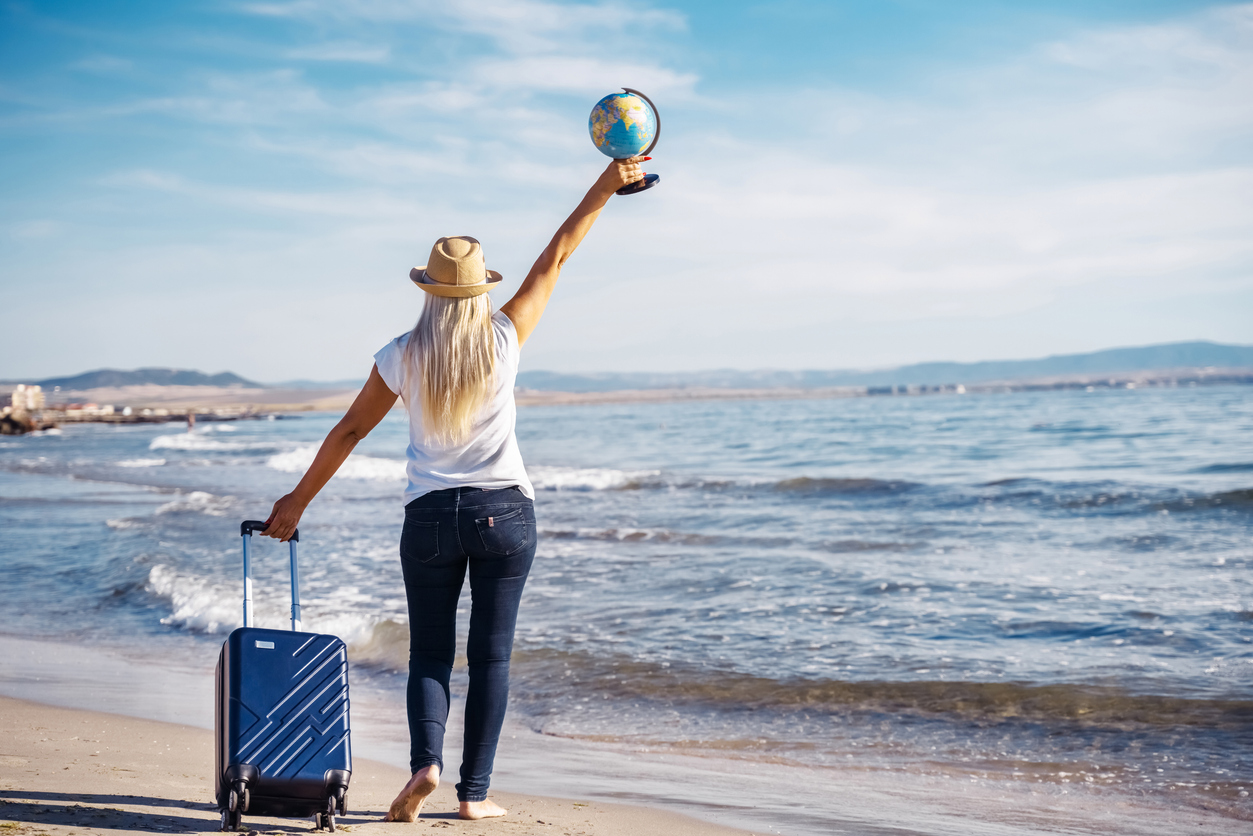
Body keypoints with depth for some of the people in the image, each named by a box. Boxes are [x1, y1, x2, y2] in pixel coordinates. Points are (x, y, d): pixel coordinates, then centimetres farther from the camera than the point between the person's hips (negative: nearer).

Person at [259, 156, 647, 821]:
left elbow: (348, 431, 4)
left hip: (430, 516, 0)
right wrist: (606, 185, 8)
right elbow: (556, 257, 1)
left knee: (429, 655, 10)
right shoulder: (505, 341, -5)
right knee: (491, 656, 6)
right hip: (504, 511, 0)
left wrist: (298, 500, 14)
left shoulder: (402, 357, -3)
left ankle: (425, 761, -12)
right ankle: (475, 792, 6)